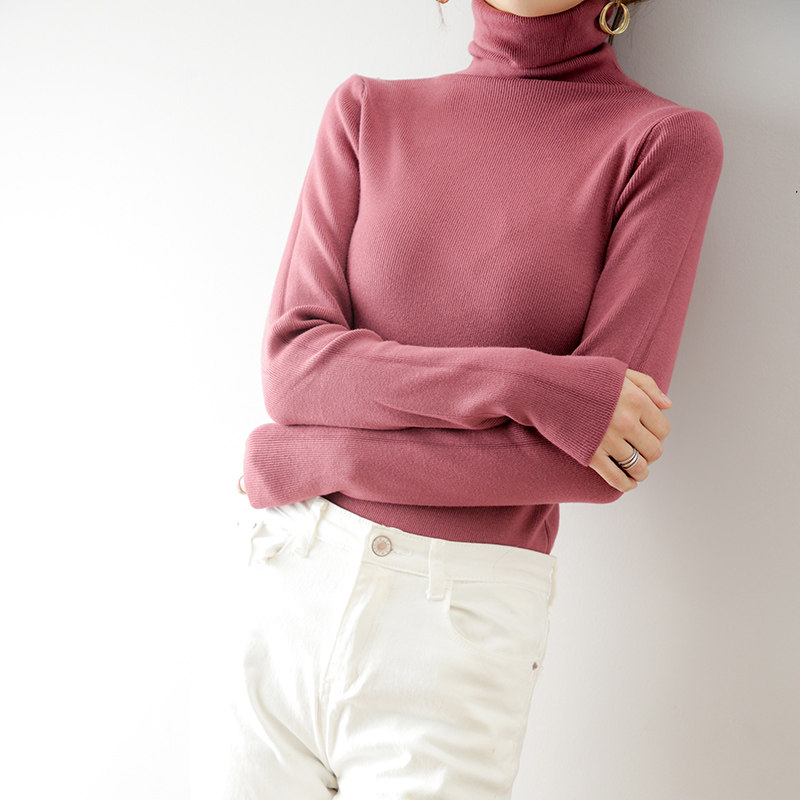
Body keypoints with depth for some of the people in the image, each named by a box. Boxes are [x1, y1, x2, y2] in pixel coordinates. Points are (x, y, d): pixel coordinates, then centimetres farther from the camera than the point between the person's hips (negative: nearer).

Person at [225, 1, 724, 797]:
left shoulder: (669, 140, -5)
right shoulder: (366, 112, 5)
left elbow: (594, 462, -13)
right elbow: (292, 365, -4)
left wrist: (305, 460, -9)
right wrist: (527, 385, -18)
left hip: (459, 615, -3)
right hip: (291, 582, 4)